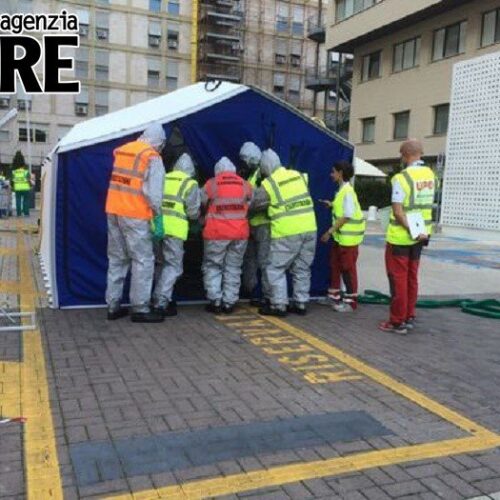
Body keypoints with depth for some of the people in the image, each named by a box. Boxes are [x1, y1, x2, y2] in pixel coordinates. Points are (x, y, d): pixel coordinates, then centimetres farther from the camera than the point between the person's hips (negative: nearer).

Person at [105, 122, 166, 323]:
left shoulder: (121, 150, 12)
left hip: (113, 211, 7)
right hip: (134, 215, -7)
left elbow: (120, 180, 10)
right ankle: (140, 309, 4)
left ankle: (113, 306, 20)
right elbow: (153, 193, -14)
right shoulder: (152, 157, -9)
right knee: (143, 261, 1)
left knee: (117, 259, 14)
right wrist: (158, 213, -4)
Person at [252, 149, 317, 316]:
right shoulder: (298, 175, 9)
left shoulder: (268, 184, -5)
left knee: (276, 269, 6)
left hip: (287, 233, -6)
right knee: (302, 268, 15)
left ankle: (279, 305, 6)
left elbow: (255, 205, 2)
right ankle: (301, 303, 21)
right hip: (309, 229, 6)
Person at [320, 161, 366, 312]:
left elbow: (347, 216, -21)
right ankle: (334, 297, 28)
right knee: (335, 265, 16)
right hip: (340, 235, 10)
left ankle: (350, 302, 9)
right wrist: (332, 205, 8)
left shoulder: (347, 191, -18)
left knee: (348, 268, -1)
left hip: (348, 237, -10)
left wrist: (330, 231, -19)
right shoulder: (341, 190, 11)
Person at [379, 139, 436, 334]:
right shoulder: (430, 175, 4)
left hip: (400, 236, -7)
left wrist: (412, 231, -18)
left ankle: (398, 322, 6)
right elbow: (426, 204, 11)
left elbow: (397, 211, -22)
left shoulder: (402, 177, -17)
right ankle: (409, 317, 23)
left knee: (398, 279, 1)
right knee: (411, 277, 15)